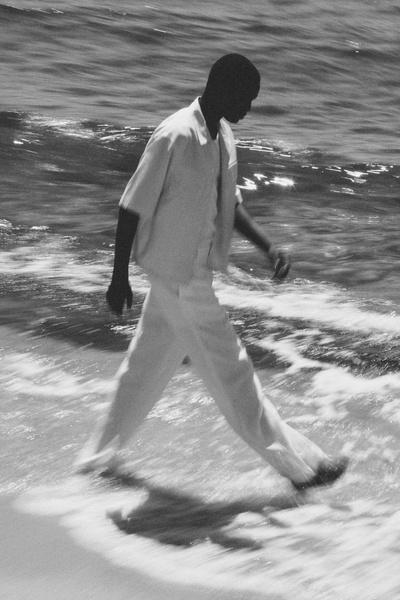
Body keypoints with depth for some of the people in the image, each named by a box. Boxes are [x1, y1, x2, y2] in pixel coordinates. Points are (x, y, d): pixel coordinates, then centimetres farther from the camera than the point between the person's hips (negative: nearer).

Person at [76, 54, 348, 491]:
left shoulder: (223, 136, 5)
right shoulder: (175, 136, -22)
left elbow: (229, 204, 15)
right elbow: (132, 208, -17)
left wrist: (268, 247, 3)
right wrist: (119, 278, -14)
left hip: (192, 272, 9)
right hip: (177, 274, -9)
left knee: (148, 365, 18)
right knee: (230, 371, 1)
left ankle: (100, 455, 32)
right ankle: (299, 465, 11)